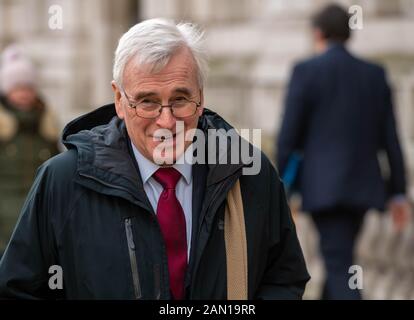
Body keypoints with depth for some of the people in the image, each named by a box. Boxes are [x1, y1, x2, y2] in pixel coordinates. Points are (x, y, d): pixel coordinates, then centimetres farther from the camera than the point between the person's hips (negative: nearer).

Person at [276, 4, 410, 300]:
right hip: (362, 186, 5)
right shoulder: (375, 74, 7)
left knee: (341, 269, -8)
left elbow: (289, 135, -7)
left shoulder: (306, 72, -6)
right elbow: (390, 138, 6)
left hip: (324, 187, -5)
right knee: (340, 260, 20)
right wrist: (398, 192, 10)